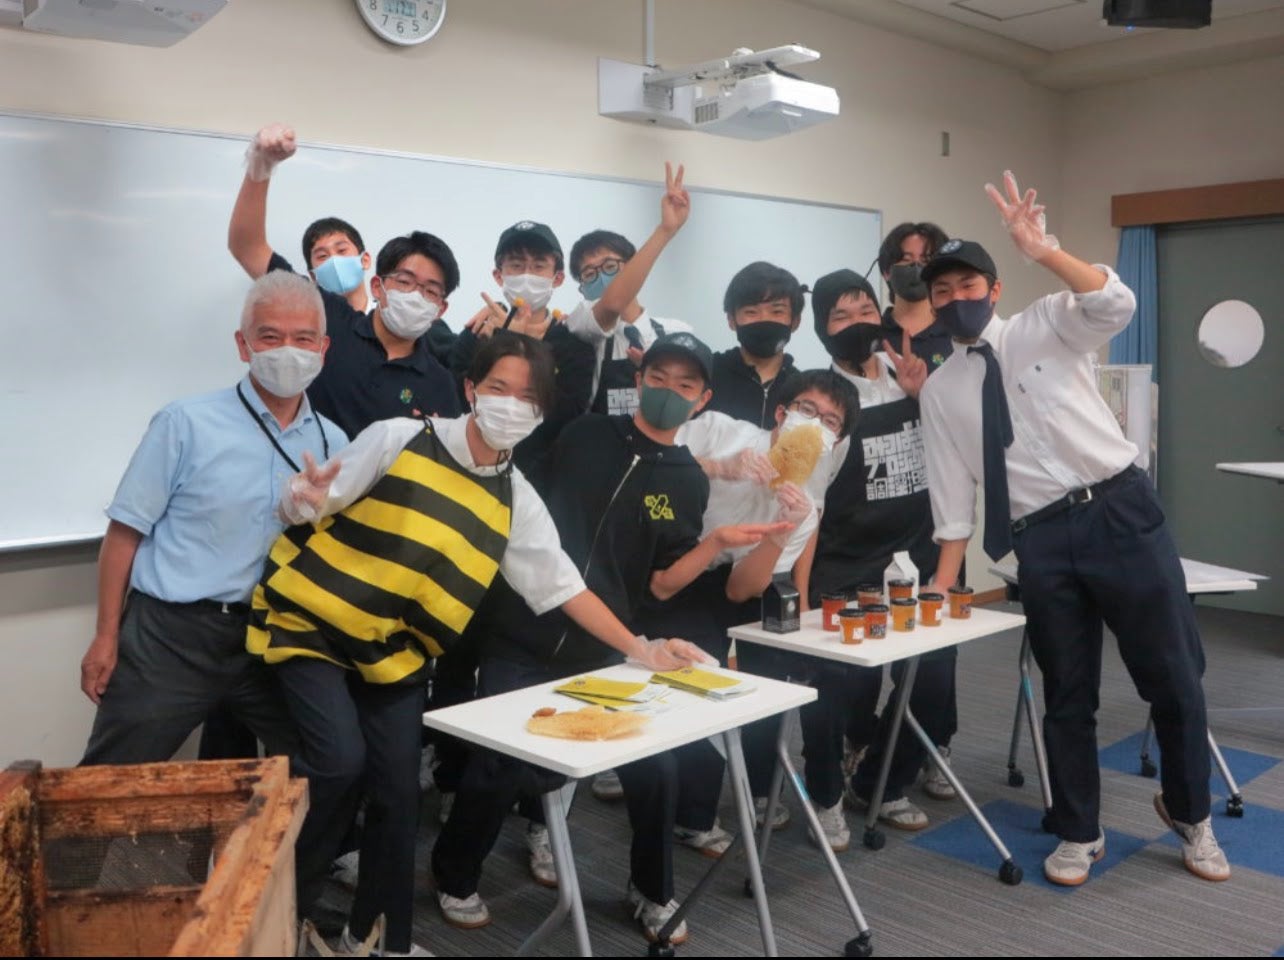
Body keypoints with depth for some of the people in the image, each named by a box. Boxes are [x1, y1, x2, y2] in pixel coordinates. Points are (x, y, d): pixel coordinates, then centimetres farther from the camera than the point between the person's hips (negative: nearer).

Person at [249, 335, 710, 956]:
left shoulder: (516, 500, 2)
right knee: (340, 762, -18)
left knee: (398, 792, 4)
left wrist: (638, 647, 0)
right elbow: (300, 507, -7)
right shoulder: (398, 439, -11)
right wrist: (306, 500, -32)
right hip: (311, 624, -4)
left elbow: (562, 584, 4)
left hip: (393, 651, 4)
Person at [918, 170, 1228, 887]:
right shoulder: (940, 391, 9)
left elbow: (1117, 305, -18)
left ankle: (1189, 814, 31)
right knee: (1068, 694, 10)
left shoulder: (1048, 326, 4)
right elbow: (954, 493, 10)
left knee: (1174, 676, 6)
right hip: (1042, 539, 2)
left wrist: (1045, 251, -30)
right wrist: (943, 585, 5)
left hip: (1122, 510, -2)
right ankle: (1080, 835, 28)